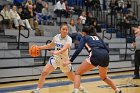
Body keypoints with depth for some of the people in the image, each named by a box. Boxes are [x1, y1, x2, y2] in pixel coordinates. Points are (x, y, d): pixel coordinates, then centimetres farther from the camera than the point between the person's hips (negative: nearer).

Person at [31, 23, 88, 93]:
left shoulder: (69, 39, -19)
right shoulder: (56, 37, -5)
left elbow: (65, 48, -38)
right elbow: (51, 45, 15)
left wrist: (57, 52, -57)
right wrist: (40, 47, 8)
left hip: (64, 60, -2)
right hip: (55, 58, 2)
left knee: (73, 78, 11)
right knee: (44, 72, -18)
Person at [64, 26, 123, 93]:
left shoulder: (85, 37, 19)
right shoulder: (97, 37, 33)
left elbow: (79, 49, 3)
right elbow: (107, 49, 23)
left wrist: (70, 60, 5)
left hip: (96, 55, -6)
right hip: (105, 55, 6)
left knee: (78, 73, 6)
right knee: (104, 77, 32)